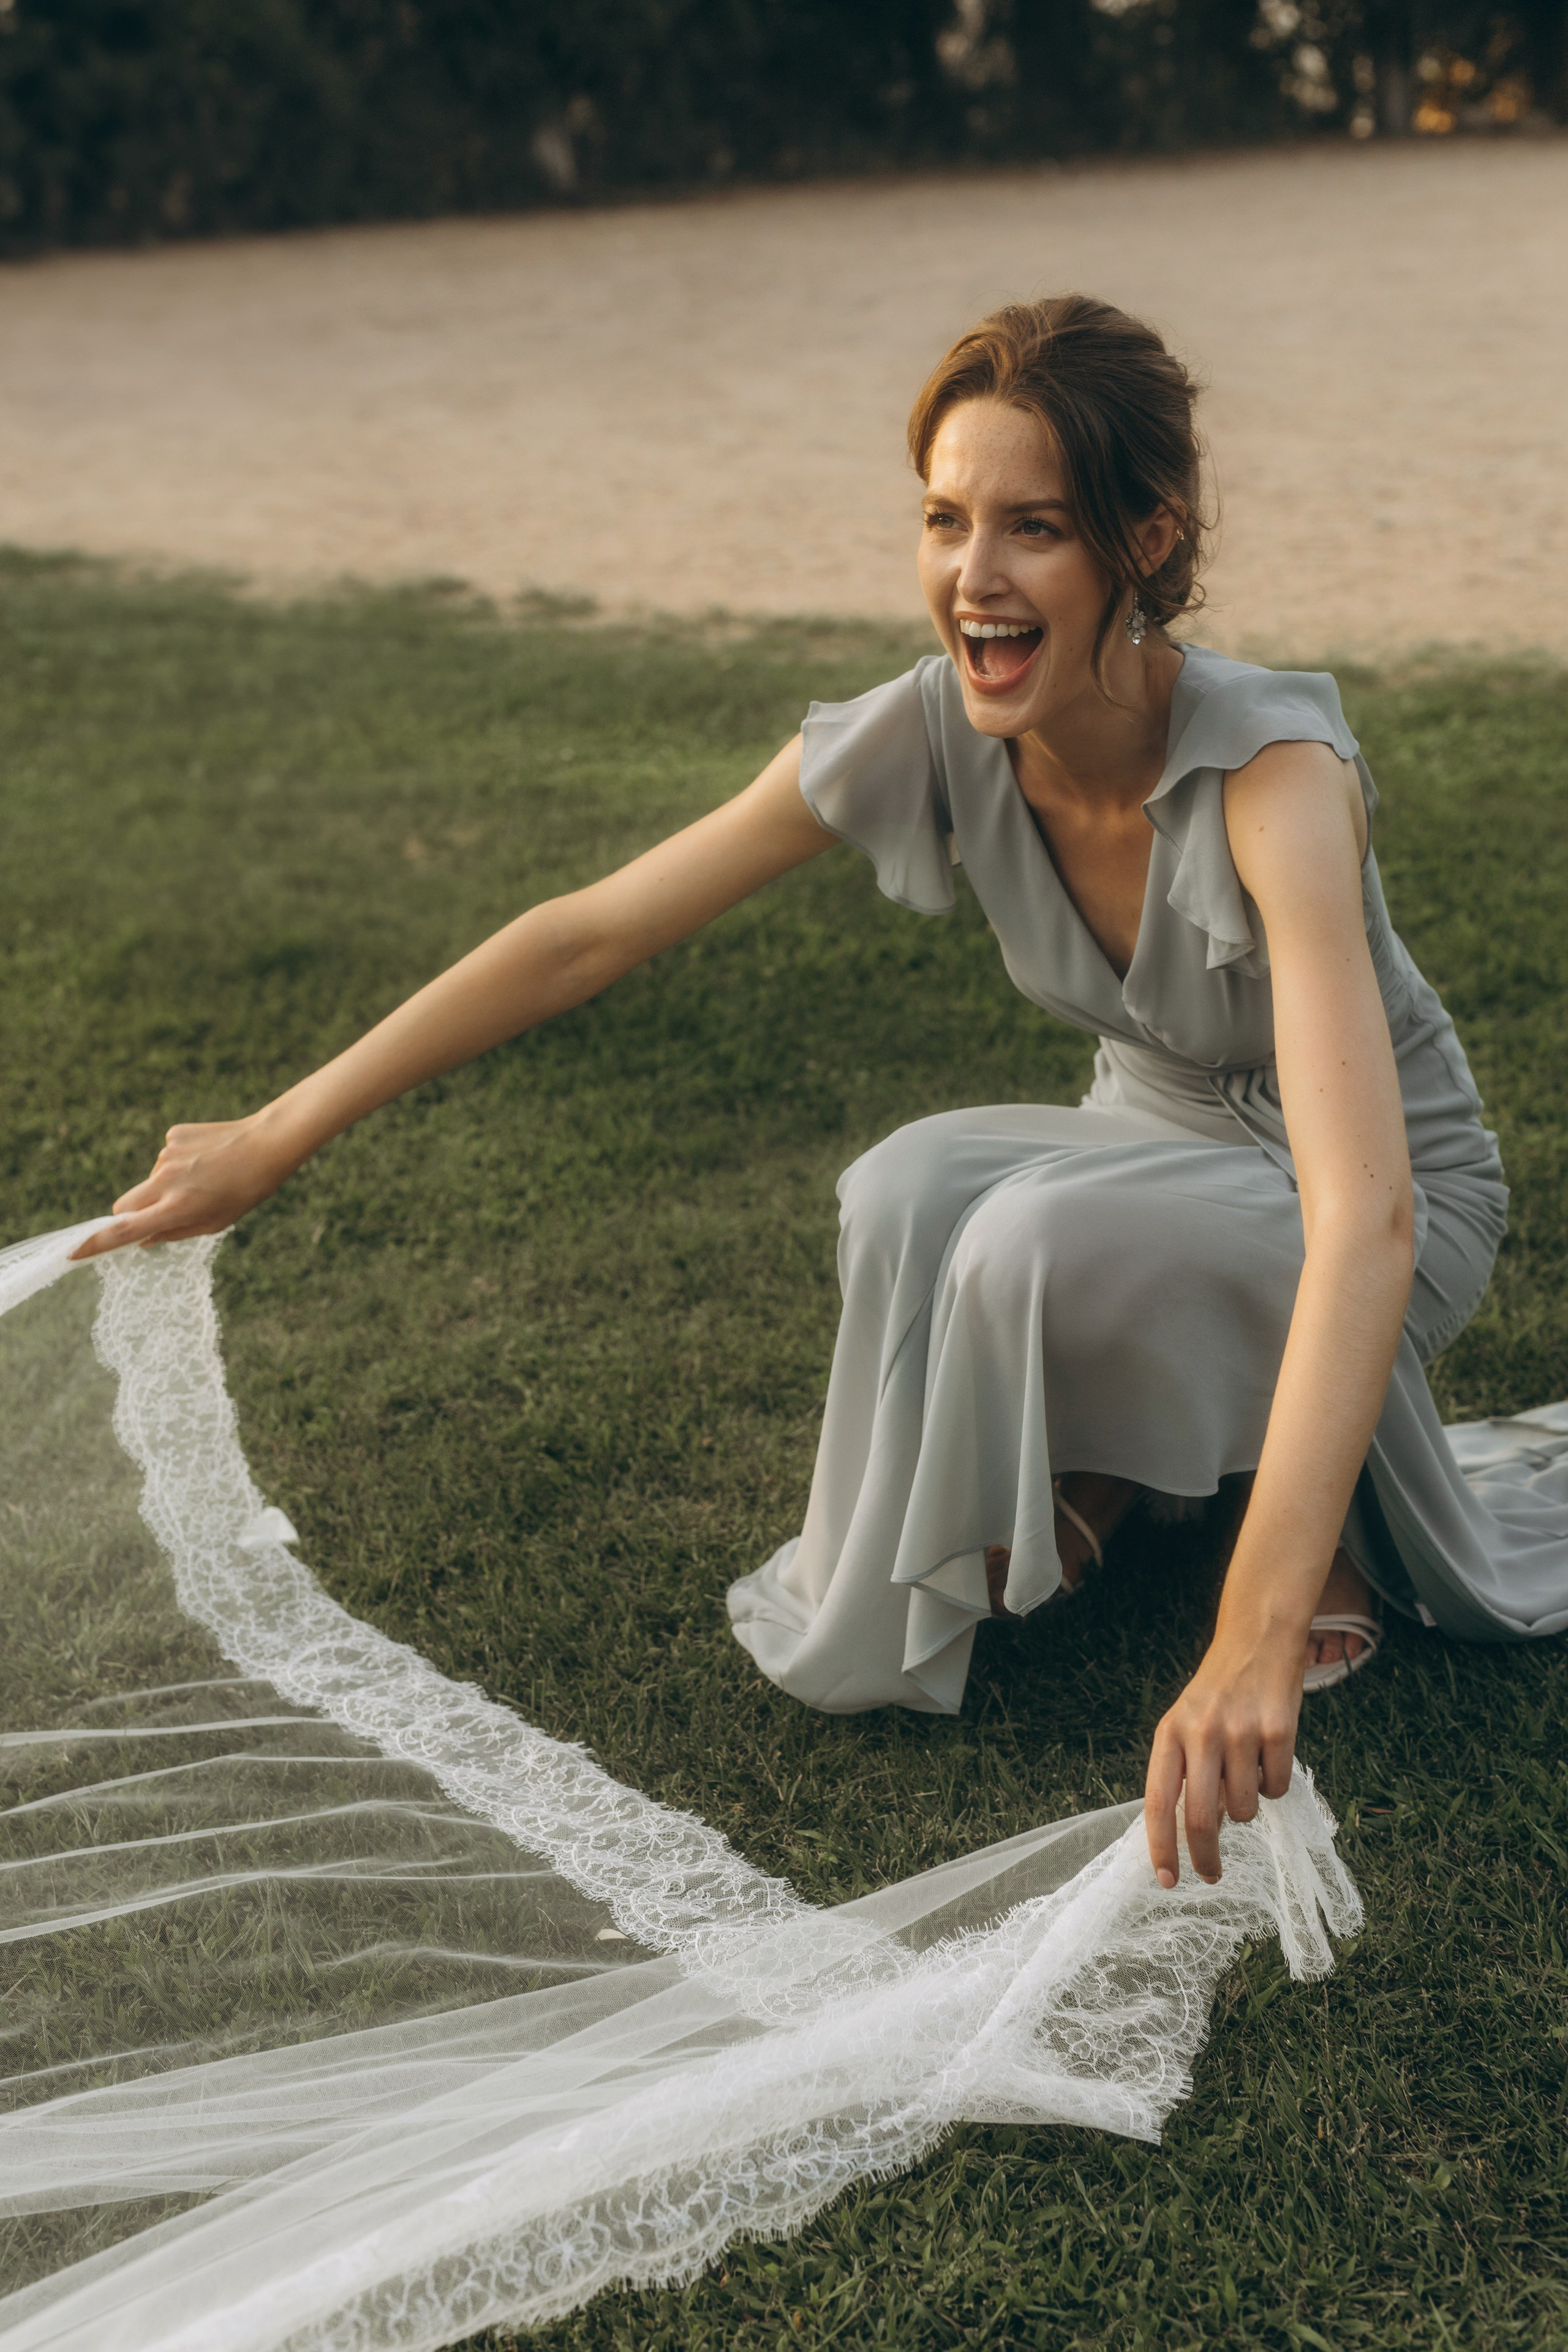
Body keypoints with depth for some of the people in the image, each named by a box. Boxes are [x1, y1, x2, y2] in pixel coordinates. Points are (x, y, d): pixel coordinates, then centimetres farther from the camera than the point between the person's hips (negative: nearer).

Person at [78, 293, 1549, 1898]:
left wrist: (1255, 1640, -56)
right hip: (1155, 1143, 4)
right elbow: (590, 934, -14)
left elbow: (1361, 1214, -46)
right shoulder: (929, 734, -20)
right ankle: (1100, 1461, 2)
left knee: (1041, 1232, -33)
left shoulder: (1275, 772, -35)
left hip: (1393, 1198, -4)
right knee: (915, 1187, -27)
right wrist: (276, 1138, -13)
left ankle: (1322, 1519, -6)